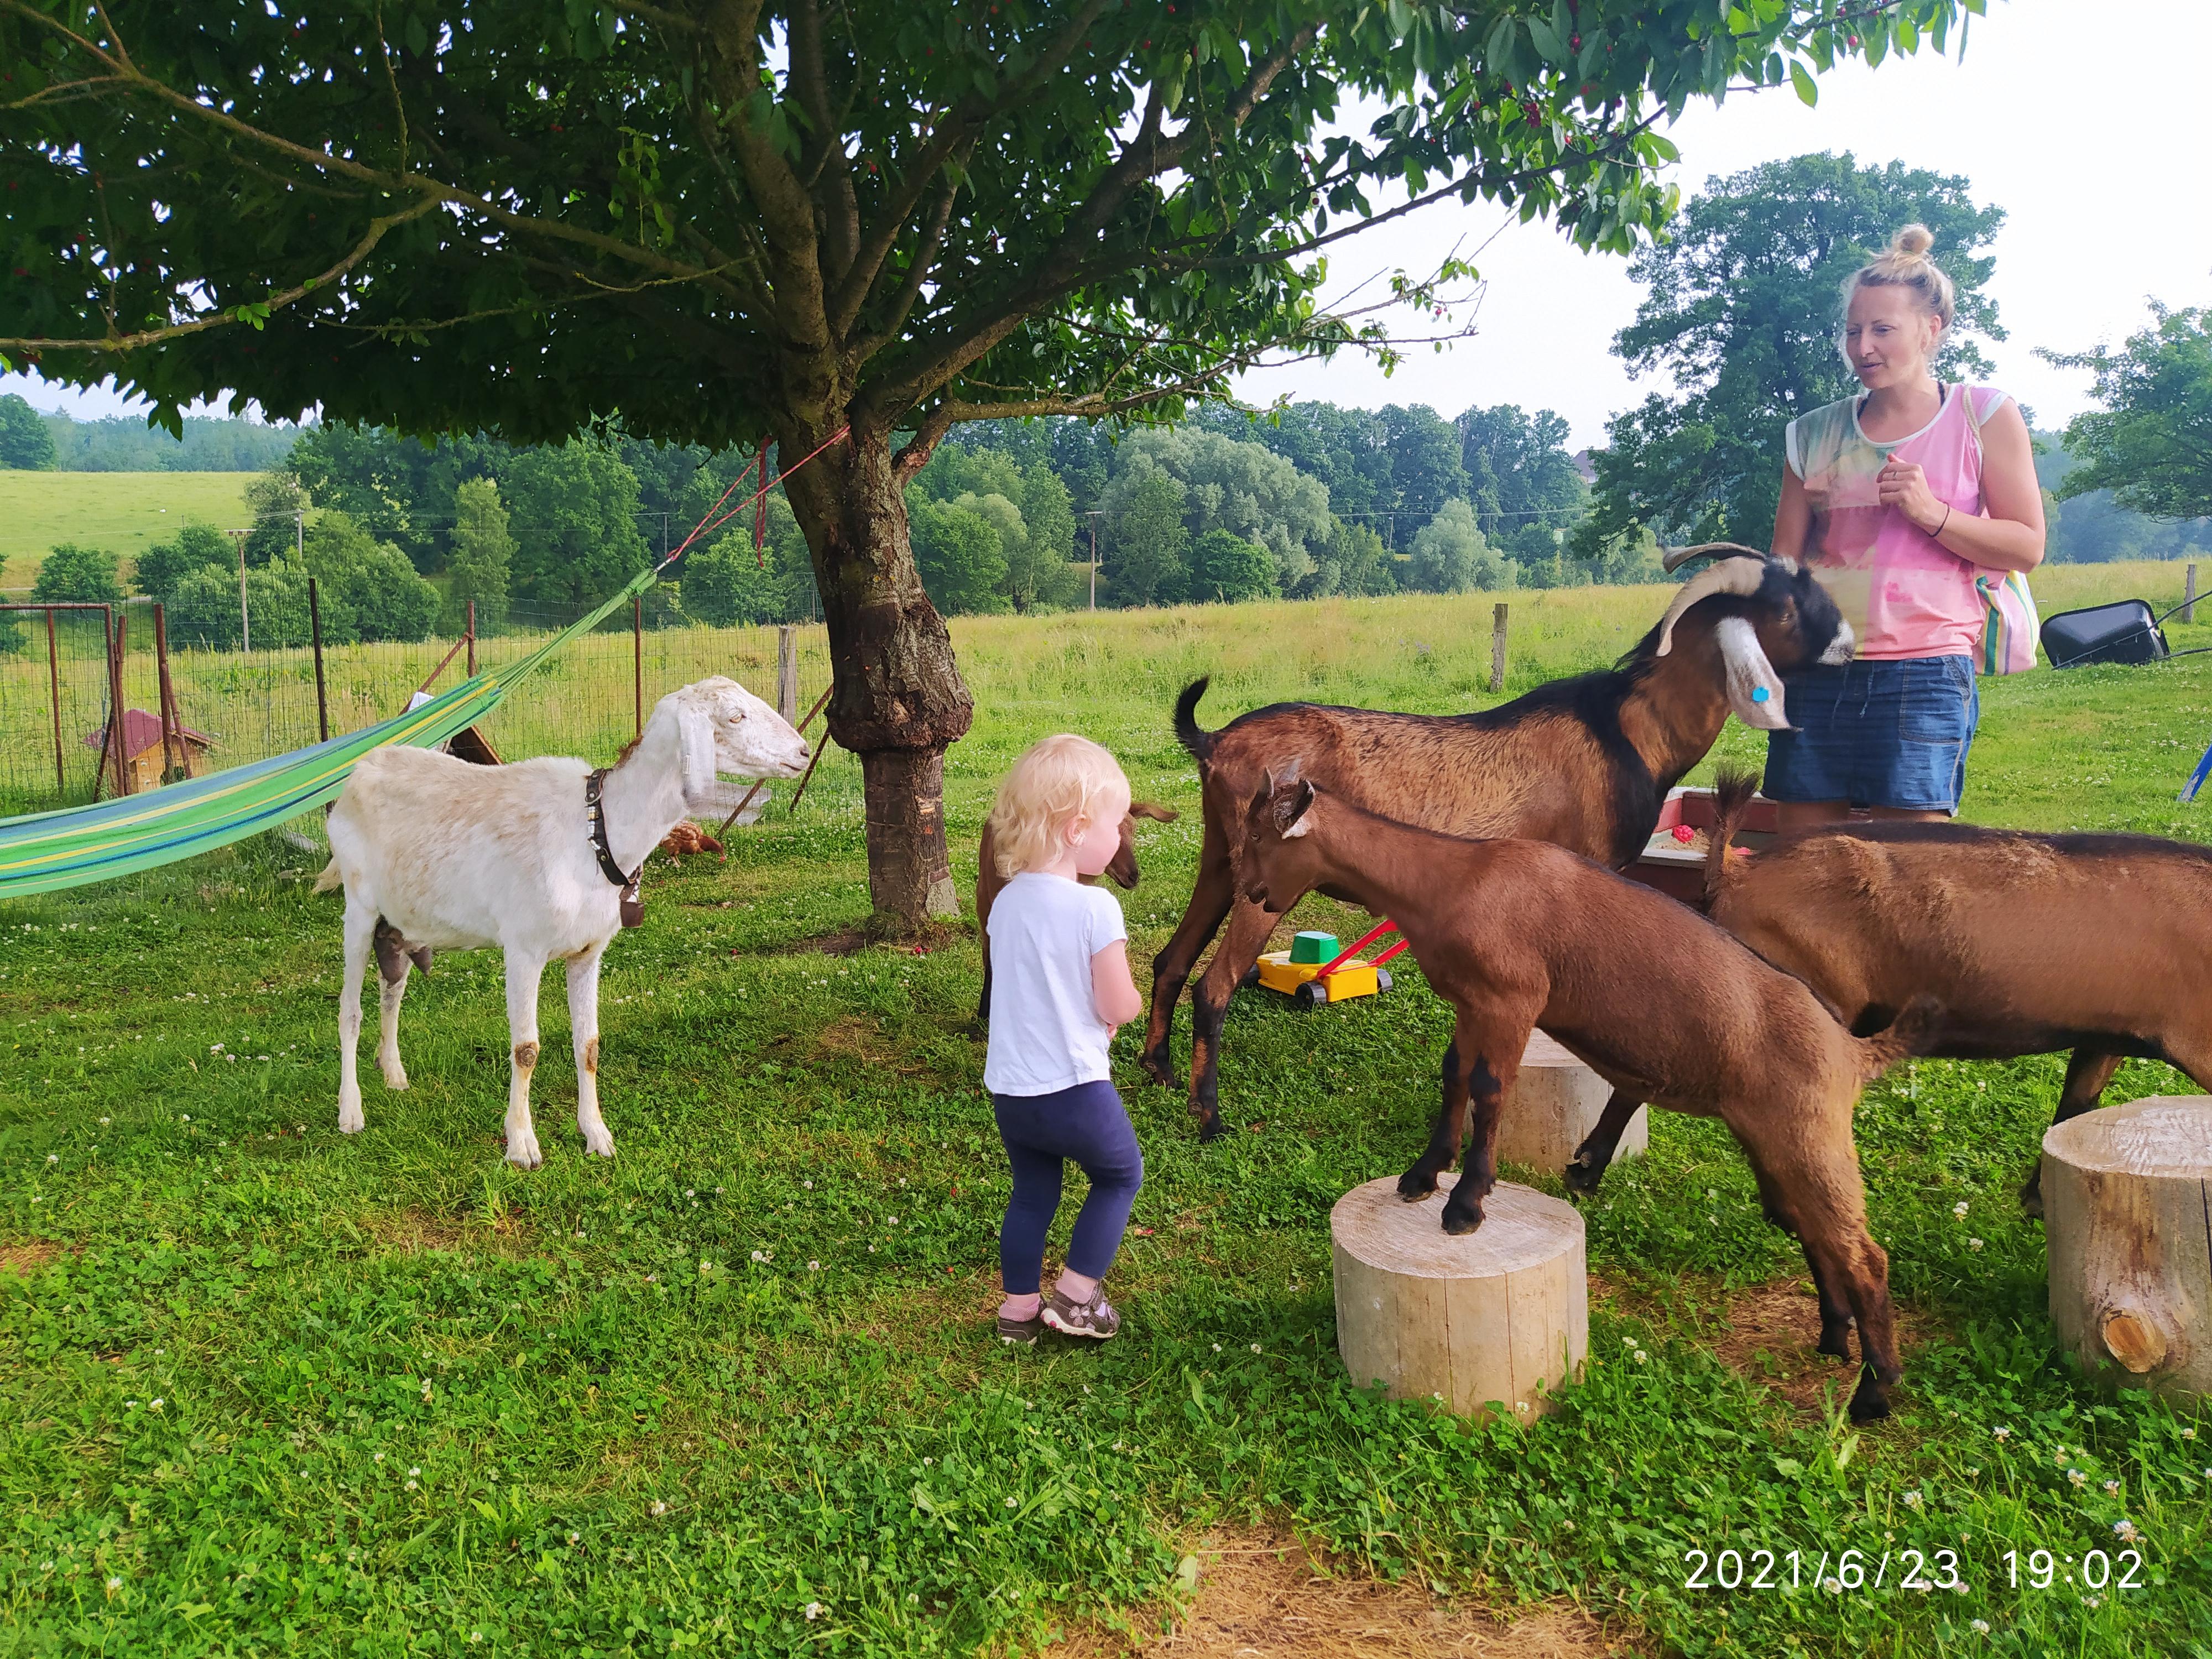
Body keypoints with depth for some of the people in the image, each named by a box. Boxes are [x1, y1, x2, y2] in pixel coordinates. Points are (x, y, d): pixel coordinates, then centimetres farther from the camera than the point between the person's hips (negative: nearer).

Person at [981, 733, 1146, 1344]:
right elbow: (1119, 1009, -14)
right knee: (1121, 1175, 18)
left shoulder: (1006, 901, 2)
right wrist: (1130, 998, 6)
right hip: (1073, 1087, -6)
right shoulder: (1096, 908, -19)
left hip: (1006, 1087, 6)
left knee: (1032, 1191, 23)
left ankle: (1019, 1307, 30)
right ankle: (1075, 1297, 18)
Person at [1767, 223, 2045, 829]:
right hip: (1817, 672, 3)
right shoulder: (1815, 433, 12)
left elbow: (2027, 547, 1)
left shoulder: (1984, 416, 6)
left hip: (1925, 671, -3)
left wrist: (1930, 512, -12)